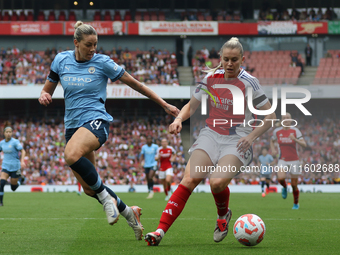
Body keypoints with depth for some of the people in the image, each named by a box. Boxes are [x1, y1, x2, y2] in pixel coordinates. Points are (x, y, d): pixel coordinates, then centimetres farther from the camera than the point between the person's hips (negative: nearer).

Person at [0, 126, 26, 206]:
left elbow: (23, 151, -15)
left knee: (13, 188, 7)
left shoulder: (15, 142, -12)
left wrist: (22, 161, -30)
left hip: (15, 167, -3)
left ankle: (20, 179, 38)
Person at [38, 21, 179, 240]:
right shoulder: (61, 60, 5)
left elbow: (135, 84, 2)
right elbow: (47, 91, 15)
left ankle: (106, 197, -18)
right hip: (73, 125, 5)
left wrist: (165, 105, 3)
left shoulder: (102, 62, -4)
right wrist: (44, 96, -11)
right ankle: (129, 212, 26)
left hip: (96, 121, -5)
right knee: (89, 189, 5)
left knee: (71, 155, -37)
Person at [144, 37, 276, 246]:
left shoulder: (249, 83, -8)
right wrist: (179, 119, -7)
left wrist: (251, 136, -14)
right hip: (211, 135, 3)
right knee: (190, 179, -19)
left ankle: (223, 215, 9)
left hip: (237, 141, -3)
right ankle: (160, 231, -23)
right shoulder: (211, 78, 2)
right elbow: (191, 106, 13)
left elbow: (270, 116, -2)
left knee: (217, 182, -27)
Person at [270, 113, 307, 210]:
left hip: (294, 161, -1)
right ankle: (284, 187, 9)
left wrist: (294, 139, -31)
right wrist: (273, 149, 4)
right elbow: (272, 141, 22)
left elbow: (304, 144, -15)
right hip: (282, 160, 1)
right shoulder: (277, 131, 0)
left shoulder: (295, 131, -8)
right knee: (280, 178, -27)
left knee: (294, 185, 3)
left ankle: (296, 203, 27)